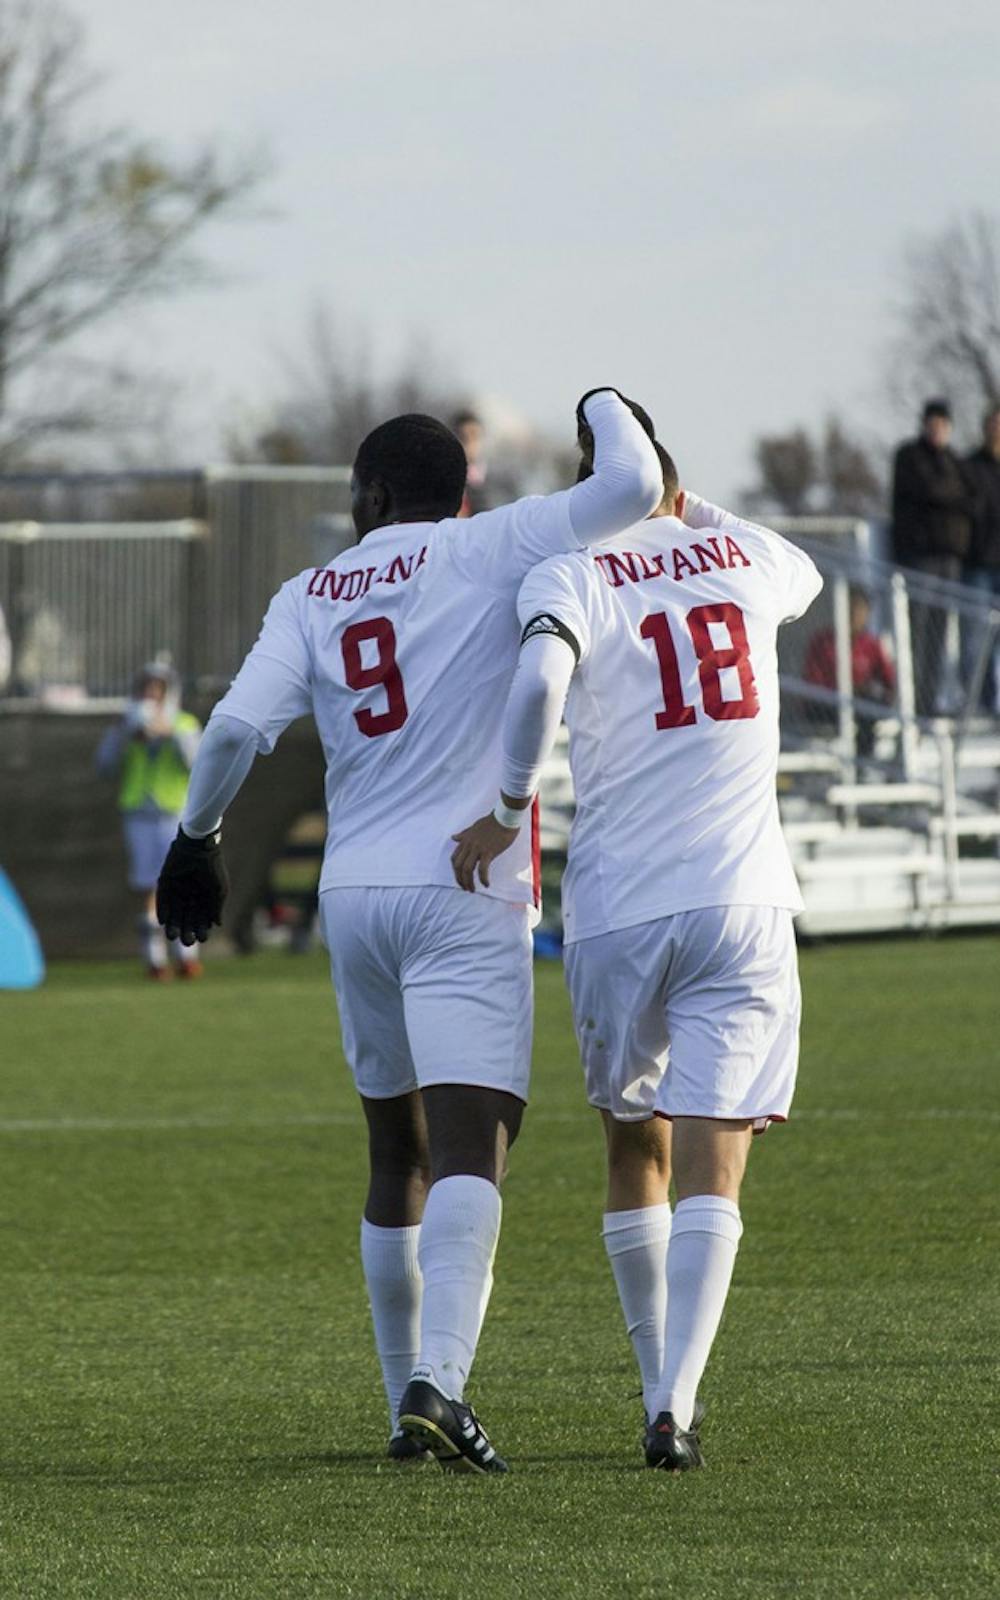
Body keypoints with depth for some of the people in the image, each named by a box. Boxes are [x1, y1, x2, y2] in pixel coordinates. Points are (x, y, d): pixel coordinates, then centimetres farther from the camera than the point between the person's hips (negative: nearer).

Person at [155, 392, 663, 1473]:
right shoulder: (487, 553, -1)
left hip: (354, 894, 4)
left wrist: (196, 838, 15)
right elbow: (632, 489, -8)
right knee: (471, 1150, -12)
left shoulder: (311, 598, 8)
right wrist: (604, 408, 13)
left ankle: (408, 1402, 21)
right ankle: (437, 1383, -31)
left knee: (399, 1158, 17)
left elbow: (238, 727, -1)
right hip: (465, 896, -4)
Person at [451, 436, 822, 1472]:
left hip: (615, 911, 0)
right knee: (710, 1163, -4)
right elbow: (804, 578, 35)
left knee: (634, 1148, 18)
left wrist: (507, 812, -11)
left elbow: (540, 683, -22)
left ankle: (662, 1393, 22)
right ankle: (675, 1409, -18)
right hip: (740, 904, 1)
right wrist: (680, 509, 38)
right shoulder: (746, 559, 9)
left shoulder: (571, 576, -1)